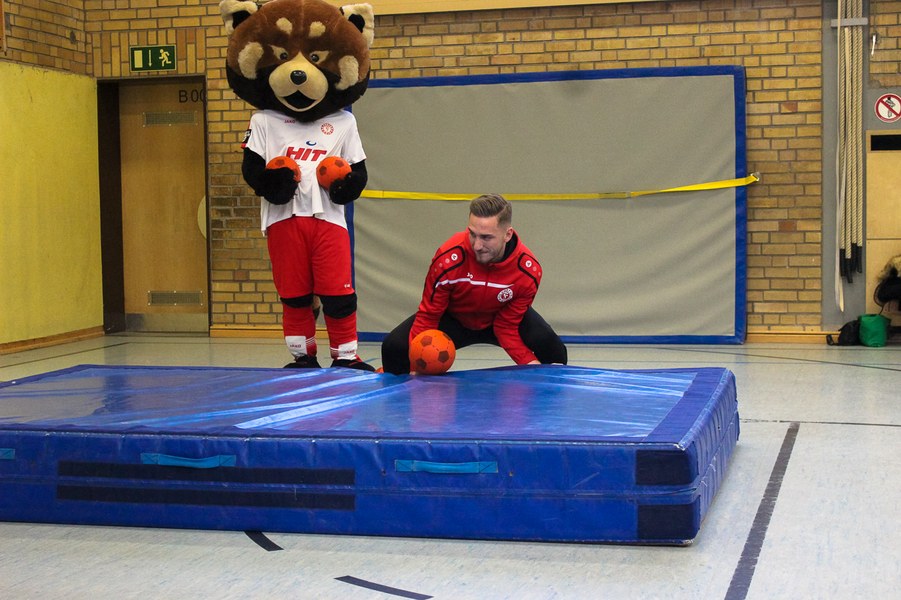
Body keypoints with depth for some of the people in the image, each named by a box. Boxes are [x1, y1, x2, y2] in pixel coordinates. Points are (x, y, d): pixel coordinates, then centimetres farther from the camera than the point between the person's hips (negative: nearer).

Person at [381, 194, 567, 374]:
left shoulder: (528, 270, -29)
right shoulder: (449, 259, -35)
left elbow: (507, 327, -19)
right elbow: (428, 314, -23)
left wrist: (529, 361, -35)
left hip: (502, 318, 1)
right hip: (453, 318, -1)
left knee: (552, 347, -25)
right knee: (394, 347, -23)